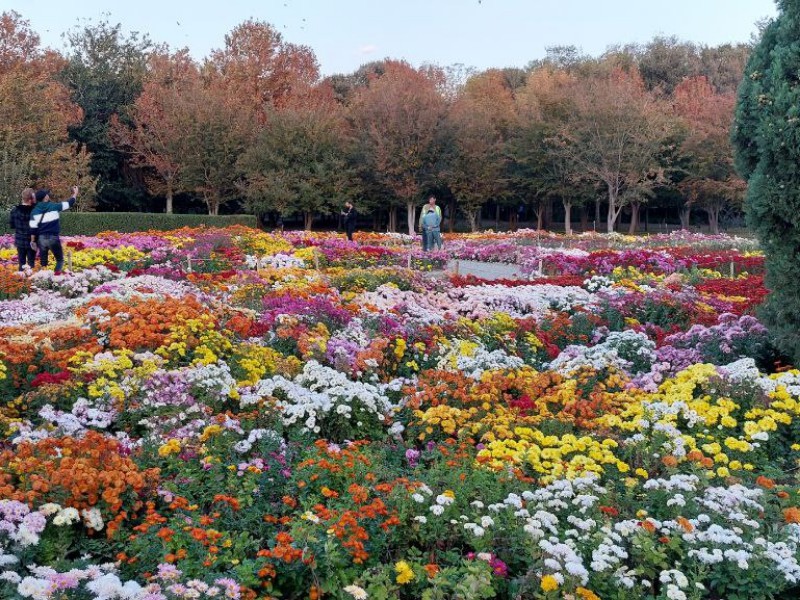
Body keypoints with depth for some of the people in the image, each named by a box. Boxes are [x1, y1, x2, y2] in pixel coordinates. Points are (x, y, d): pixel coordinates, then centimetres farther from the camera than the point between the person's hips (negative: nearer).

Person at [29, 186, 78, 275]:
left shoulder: (35, 211, 1)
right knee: (60, 259, 8)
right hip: (53, 238, -3)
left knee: (43, 261, 13)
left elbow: (33, 227, -1)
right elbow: (69, 203, 7)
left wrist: (33, 241, 6)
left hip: (41, 238, 3)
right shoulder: (54, 206, -5)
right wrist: (75, 193, 23)